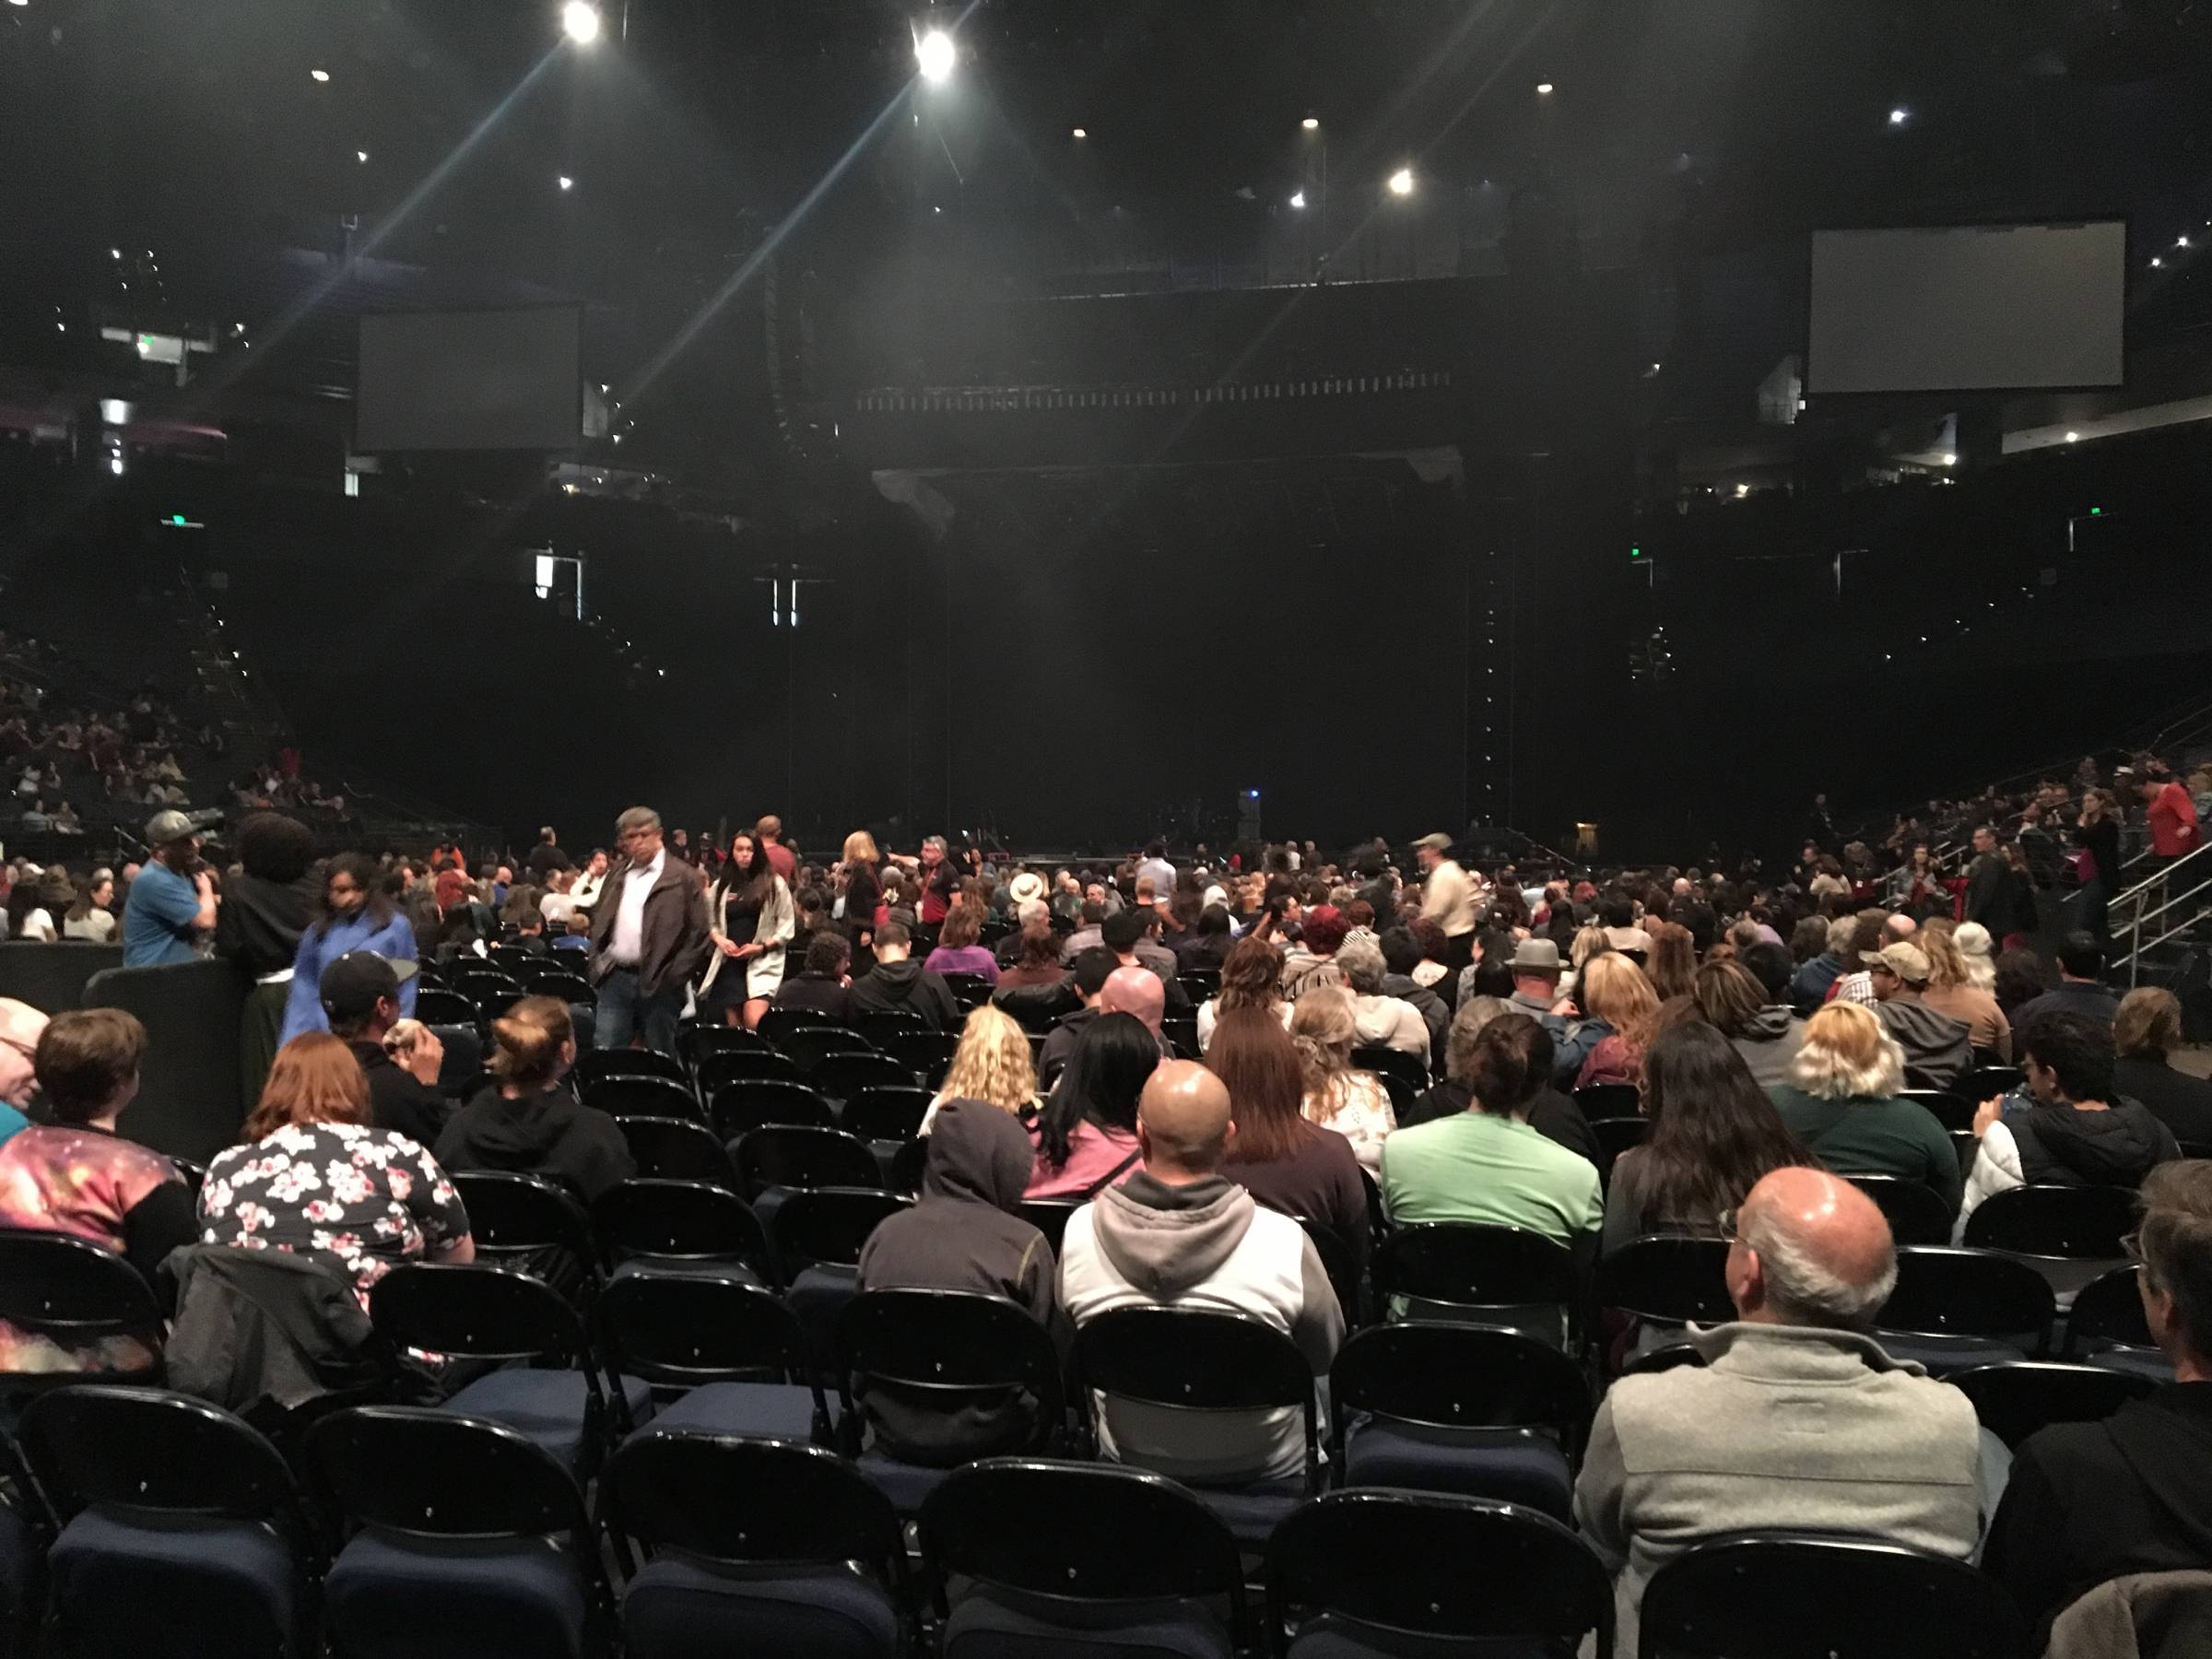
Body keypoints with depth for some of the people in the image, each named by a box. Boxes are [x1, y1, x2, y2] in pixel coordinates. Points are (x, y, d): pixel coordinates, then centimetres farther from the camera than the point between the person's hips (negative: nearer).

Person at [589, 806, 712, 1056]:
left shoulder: (681, 877, -3)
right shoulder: (616, 875, 14)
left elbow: (700, 934, -6)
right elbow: (598, 923, 21)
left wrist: (675, 975, -11)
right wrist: (598, 964, 8)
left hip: (659, 985, -4)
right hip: (615, 978, 4)